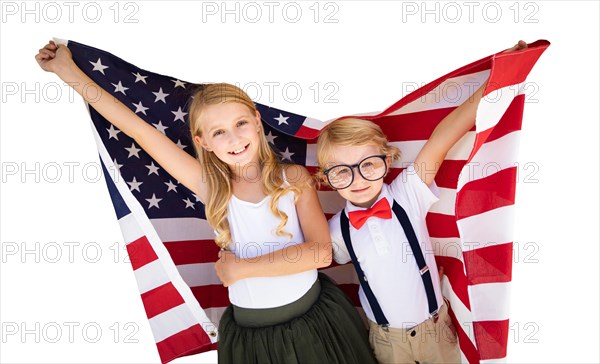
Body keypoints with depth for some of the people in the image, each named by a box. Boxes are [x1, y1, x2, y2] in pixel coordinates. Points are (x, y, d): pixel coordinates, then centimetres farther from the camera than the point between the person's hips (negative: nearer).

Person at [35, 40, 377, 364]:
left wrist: (240, 267, -17)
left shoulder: (294, 177, -10)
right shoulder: (211, 187, -8)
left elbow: (321, 253, -19)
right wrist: (67, 69, -2)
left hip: (316, 322, 0)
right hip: (251, 336, 1)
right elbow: (141, 131, -7)